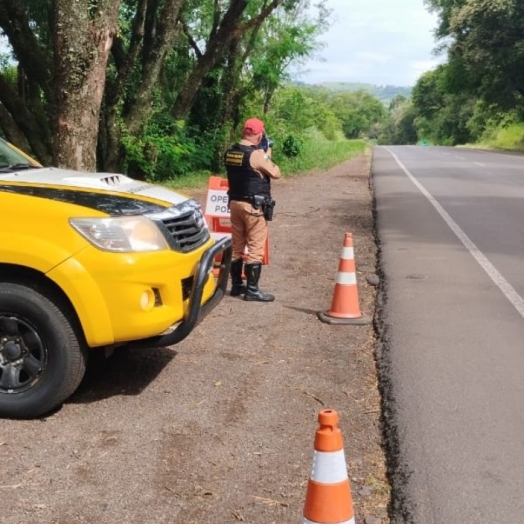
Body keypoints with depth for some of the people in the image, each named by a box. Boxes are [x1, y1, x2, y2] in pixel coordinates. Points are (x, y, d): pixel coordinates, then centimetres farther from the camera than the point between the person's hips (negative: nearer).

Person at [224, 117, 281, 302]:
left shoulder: (230, 152, 4)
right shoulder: (256, 155, -18)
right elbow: (276, 173, -7)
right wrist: (267, 155, 6)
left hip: (235, 203, 8)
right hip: (254, 207, -7)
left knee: (237, 247, 14)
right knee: (255, 249, -1)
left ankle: (236, 285, 22)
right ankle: (252, 290, 2)